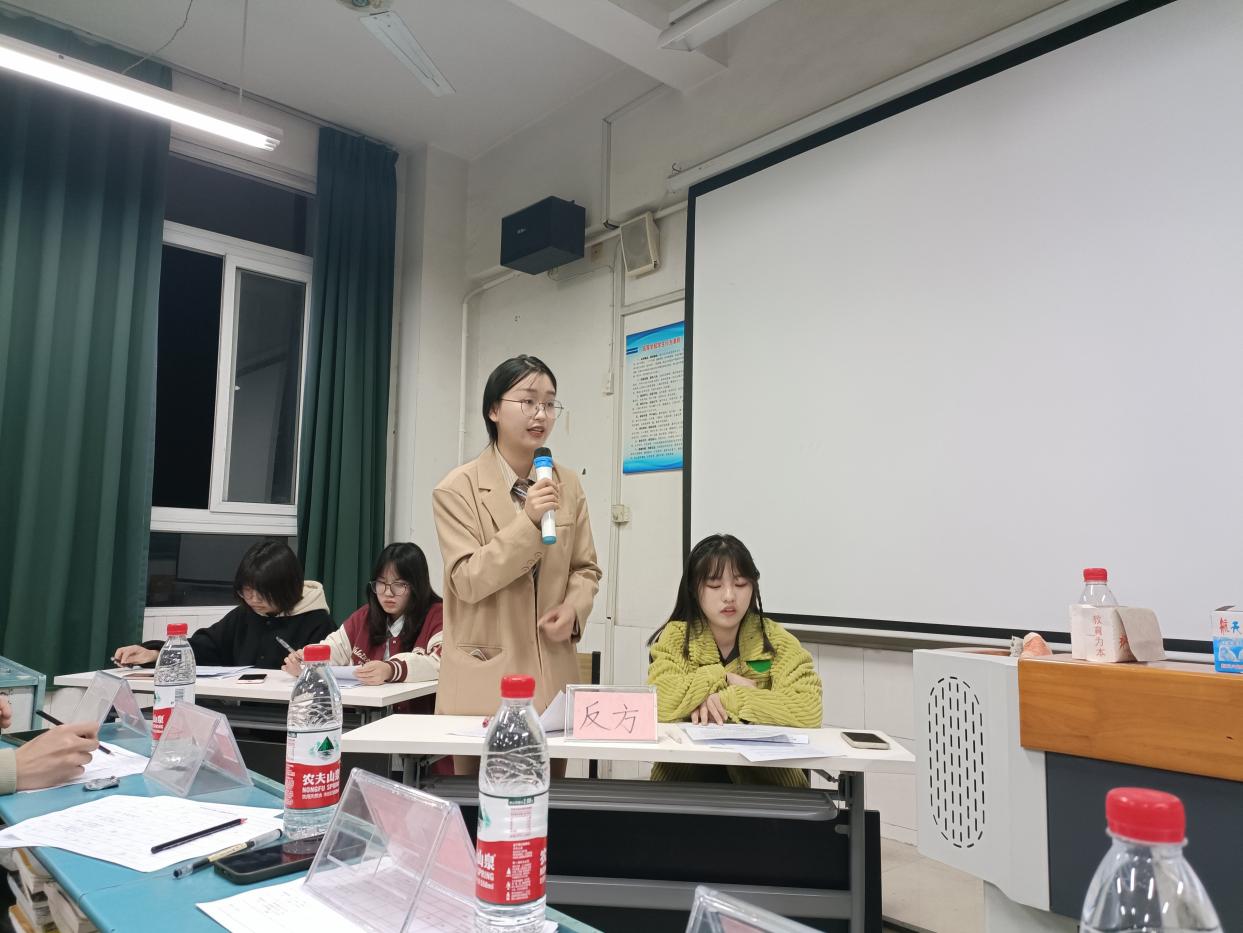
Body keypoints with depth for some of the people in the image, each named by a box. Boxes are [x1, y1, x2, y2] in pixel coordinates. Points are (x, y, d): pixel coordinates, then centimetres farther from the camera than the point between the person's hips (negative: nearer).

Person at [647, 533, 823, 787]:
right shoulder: (676, 637, -2)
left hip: (764, 772, 0)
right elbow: (658, 702, -19)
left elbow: (809, 710, -16)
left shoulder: (776, 641, -1)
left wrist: (727, 699, -17)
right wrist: (723, 678, -14)